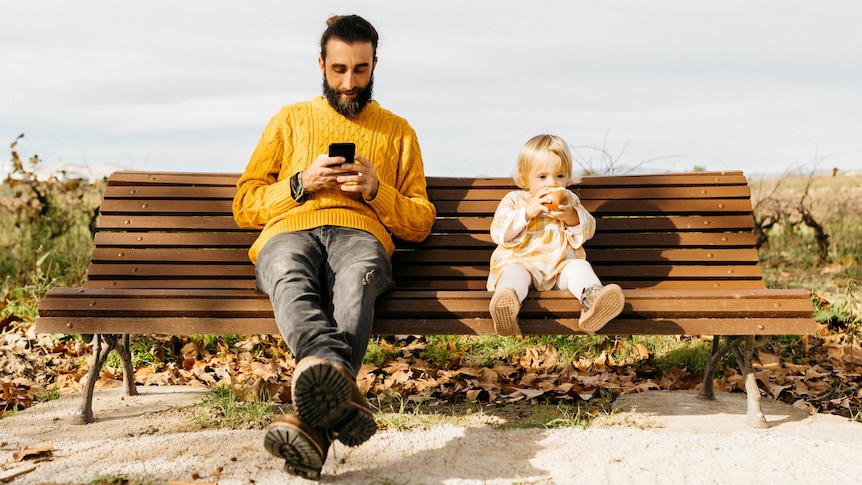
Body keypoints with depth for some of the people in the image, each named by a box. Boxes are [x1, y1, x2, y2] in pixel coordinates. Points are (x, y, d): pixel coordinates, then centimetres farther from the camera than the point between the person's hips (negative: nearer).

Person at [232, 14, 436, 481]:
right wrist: (301, 184, 2)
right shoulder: (289, 120, 28)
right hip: (288, 232, 1)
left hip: (360, 234, 0)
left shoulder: (397, 131, 27)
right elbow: (245, 207, 20)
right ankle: (341, 394, -67)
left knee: (356, 280, -41)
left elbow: (420, 223, 21)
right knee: (290, 280, -40)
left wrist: (376, 190, 1)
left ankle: (314, 420, -64)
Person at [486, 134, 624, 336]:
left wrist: (571, 217, -12)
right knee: (514, 273, -33)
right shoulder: (514, 200, 7)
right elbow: (498, 233, -6)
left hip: (561, 266, 3)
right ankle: (506, 304, -67)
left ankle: (592, 299, -57)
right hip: (521, 262, -3)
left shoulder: (569, 200, 17)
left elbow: (587, 230, 10)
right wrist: (528, 212, -17)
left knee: (579, 267, -26)